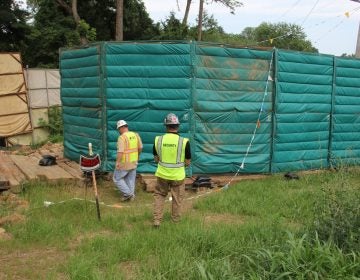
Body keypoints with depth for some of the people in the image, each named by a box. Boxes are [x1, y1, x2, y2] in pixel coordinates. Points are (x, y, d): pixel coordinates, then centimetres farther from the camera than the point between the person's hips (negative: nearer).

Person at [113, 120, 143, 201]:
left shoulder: (122, 137, -21)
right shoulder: (135, 135, 0)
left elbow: (120, 152, -27)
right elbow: (140, 147, 9)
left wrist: (117, 162, -17)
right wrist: (137, 156, 24)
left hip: (124, 163, -7)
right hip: (133, 162, 7)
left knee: (117, 178, 10)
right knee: (131, 179, 17)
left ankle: (127, 193, 8)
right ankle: (131, 196, 24)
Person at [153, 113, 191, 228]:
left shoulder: (158, 140, -8)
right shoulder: (184, 141, -15)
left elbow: (156, 159, 5)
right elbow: (187, 163, -6)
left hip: (162, 174, 1)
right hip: (178, 175, -1)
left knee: (159, 195, 20)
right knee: (177, 199, 17)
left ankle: (157, 220, 15)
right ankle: (175, 220, 32)